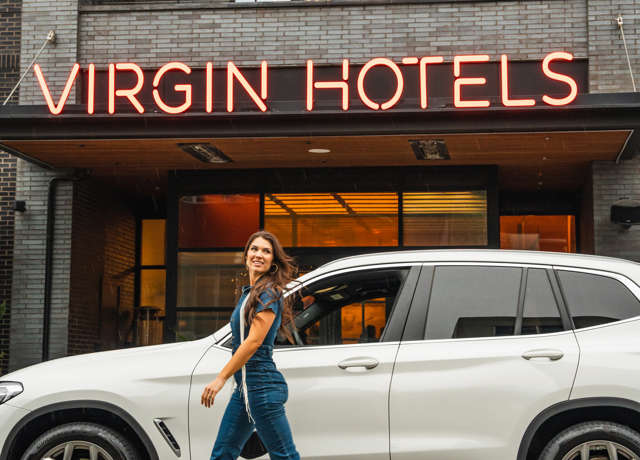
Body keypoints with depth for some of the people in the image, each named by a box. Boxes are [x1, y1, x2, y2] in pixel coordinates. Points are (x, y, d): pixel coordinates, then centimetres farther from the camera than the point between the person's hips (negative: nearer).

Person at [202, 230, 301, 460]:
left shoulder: (269, 294, -11)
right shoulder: (249, 293, 17)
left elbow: (254, 342, -18)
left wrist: (221, 378, -18)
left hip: (262, 385, -10)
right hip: (245, 386, 10)